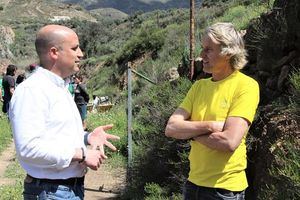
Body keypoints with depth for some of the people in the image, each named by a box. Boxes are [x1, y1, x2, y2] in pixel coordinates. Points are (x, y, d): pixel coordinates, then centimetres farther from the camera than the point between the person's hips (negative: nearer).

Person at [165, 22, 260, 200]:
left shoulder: (246, 85, -12)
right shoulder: (199, 86, 5)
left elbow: (229, 142, -23)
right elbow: (171, 128, -5)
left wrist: (190, 131, -9)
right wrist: (210, 126, -18)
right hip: (193, 182, 6)